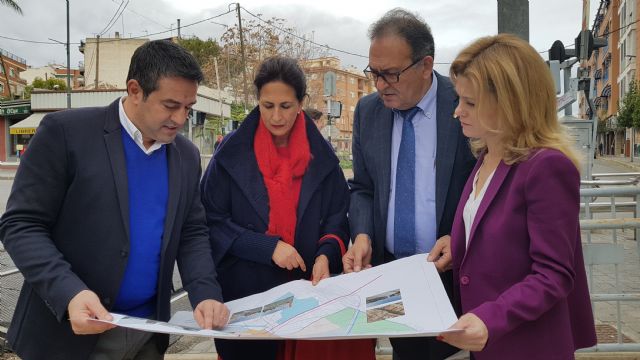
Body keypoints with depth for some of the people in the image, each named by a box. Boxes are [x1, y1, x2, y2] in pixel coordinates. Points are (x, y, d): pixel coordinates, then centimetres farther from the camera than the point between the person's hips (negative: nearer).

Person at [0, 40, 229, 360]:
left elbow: (192, 233, 7)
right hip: (69, 330, -4)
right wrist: (68, 292, -26)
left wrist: (206, 294, -10)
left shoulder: (187, 156, 4)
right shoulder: (65, 132, -11)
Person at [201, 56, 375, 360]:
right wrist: (268, 247, -17)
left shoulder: (321, 155, 0)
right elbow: (212, 219, -7)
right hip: (245, 288, -1)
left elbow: (337, 215, 5)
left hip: (306, 285, 2)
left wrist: (326, 255, -15)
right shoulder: (232, 152, -6)